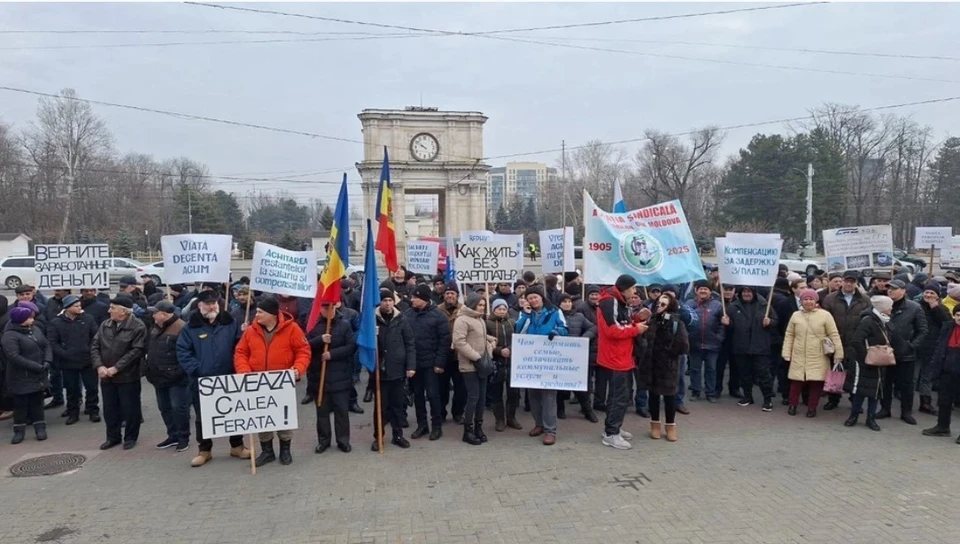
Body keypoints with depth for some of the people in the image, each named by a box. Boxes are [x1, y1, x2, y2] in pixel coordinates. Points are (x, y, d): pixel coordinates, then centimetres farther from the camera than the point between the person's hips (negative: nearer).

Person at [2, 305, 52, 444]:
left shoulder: (34, 329, 6)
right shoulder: (10, 336, -17)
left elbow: (46, 345, 8)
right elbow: (13, 356, -25)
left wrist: (47, 361, -10)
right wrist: (36, 366, -24)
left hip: (38, 375, 6)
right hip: (21, 378, -6)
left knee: (37, 402, 12)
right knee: (20, 404, 5)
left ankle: (40, 427, 20)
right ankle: (19, 430, 17)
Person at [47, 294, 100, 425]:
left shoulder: (88, 319, 0)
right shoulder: (56, 323, -2)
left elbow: (96, 336, 0)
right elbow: (52, 342, -5)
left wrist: (91, 350, -10)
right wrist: (64, 354, -14)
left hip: (88, 361, 0)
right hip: (68, 363, 0)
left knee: (92, 387, 5)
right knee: (72, 390, 10)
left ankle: (93, 411, 19)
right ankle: (73, 413, 23)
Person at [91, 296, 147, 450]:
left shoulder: (138, 326, -13)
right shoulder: (105, 325, 7)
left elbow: (137, 351, -18)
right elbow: (94, 346, 6)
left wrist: (116, 368, -19)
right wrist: (99, 366, -10)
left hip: (127, 376, -6)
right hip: (106, 376, 6)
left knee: (130, 408, 5)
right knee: (109, 409, 15)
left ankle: (130, 437, 20)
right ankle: (113, 437, 30)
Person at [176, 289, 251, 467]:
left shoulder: (230, 323, 1)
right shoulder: (191, 326, -3)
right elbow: (182, 351, -5)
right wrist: (195, 370, -13)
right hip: (201, 381, -1)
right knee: (202, 417, 11)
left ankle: (237, 446, 26)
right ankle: (204, 450, 26)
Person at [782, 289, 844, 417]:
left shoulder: (825, 315, -4)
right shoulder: (796, 315, 4)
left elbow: (834, 335, -3)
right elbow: (789, 335, 8)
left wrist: (838, 354, -6)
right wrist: (786, 353, 4)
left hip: (818, 358, -2)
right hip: (799, 356, 2)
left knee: (816, 382, 3)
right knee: (796, 381, 6)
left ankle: (812, 407, 19)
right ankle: (793, 405, 23)